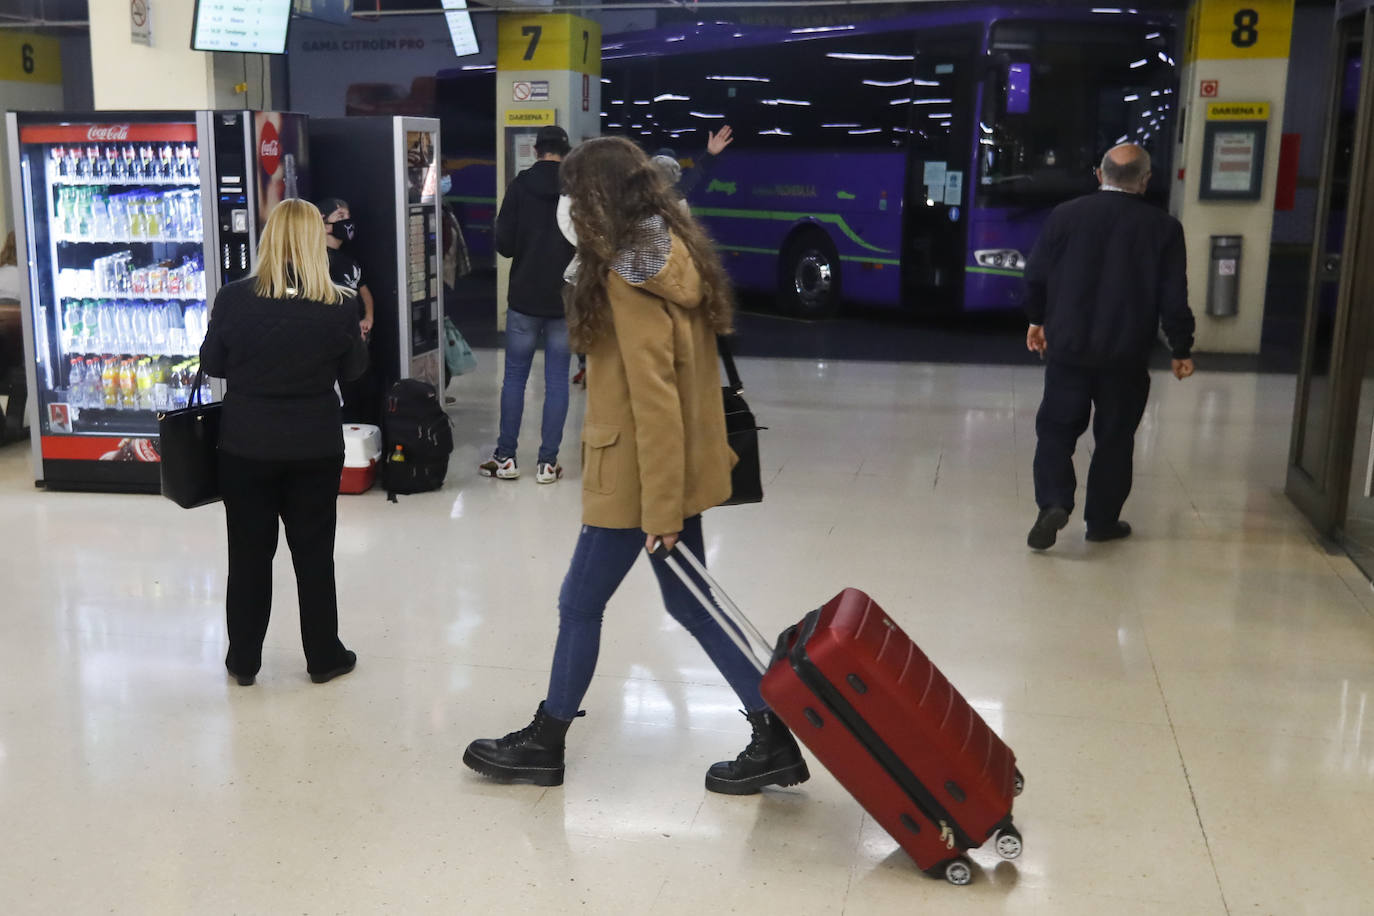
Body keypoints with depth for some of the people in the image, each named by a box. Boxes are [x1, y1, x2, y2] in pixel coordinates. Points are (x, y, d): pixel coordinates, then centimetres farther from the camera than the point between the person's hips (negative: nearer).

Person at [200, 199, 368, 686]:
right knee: (314, 553, 13)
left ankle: (244, 660, 25)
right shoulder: (339, 306, -12)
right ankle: (323, 656, 24)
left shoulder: (234, 299, -12)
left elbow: (211, 363, 0)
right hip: (316, 448, 0)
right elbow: (353, 370, 1)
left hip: (245, 445, 0)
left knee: (248, 553, 13)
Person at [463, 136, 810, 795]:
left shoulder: (629, 277, -19)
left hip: (641, 475, -9)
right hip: (682, 468, 9)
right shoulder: (676, 253, 9)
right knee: (689, 603, 14)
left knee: (580, 603, 7)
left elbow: (655, 400, -23)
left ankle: (545, 745, 24)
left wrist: (661, 508, -21)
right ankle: (774, 741, 16)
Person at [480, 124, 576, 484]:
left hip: (524, 298, 0)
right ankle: (548, 462, 6)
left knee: (515, 376, 10)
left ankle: (505, 458, 13)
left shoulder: (520, 186, -6)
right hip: (567, 300, 1)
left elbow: (504, 244, -8)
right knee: (557, 380, 5)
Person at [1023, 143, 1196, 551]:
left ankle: (1053, 503, -10)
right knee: (1115, 437, 12)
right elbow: (1174, 298, -4)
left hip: (1067, 346, 0)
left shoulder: (1065, 215, -3)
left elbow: (1035, 276, 3)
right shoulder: (1164, 227, -5)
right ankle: (1102, 521, 19)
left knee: (1057, 428, 9)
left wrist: (1038, 320, 20)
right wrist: (1182, 350, 7)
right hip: (1127, 354, 0)